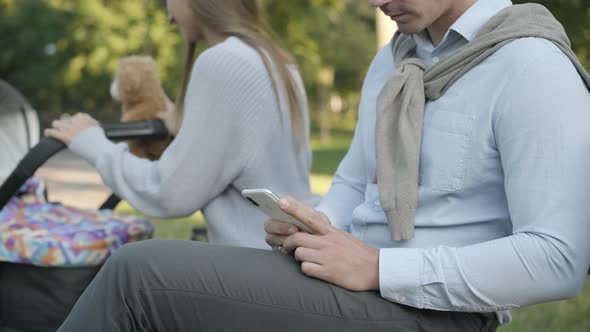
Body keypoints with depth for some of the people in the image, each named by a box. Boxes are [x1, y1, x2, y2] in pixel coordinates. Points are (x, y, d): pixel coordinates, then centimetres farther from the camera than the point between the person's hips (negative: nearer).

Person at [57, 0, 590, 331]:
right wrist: (314, 229, -2)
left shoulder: (531, 68, -14)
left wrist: (378, 267, -21)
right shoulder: (393, 60, 13)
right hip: (353, 283, 8)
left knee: (142, 273, -19)